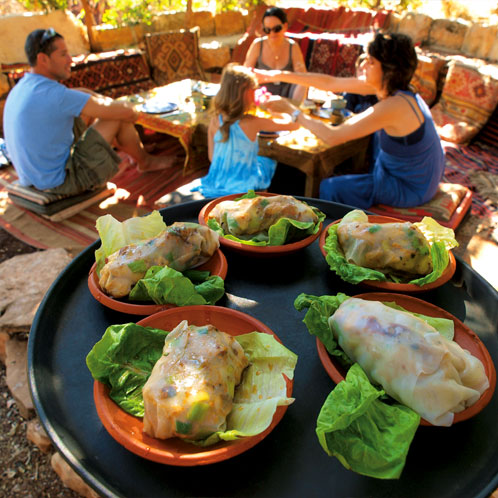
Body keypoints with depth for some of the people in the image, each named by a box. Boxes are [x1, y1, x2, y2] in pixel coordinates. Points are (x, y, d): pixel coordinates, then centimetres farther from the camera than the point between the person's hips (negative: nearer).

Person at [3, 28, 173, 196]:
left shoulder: (21, 89, 5)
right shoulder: (54, 95, -24)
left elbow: (82, 93, 20)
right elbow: (126, 112, -20)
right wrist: (132, 112, 2)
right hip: (63, 180, -9)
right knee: (119, 117, -5)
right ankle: (145, 161, 23)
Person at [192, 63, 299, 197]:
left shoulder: (215, 121, -8)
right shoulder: (253, 123, -20)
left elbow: (212, 156, 2)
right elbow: (294, 125, -11)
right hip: (244, 186, -4)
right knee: (269, 162, 25)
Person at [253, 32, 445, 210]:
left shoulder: (393, 105, -32)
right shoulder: (388, 86, -6)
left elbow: (332, 137, -34)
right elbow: (331, 83, -4)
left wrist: (291, 109, -23)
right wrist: (277, 75, -3)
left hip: (411, 189, -8)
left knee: (330, 188, -4)